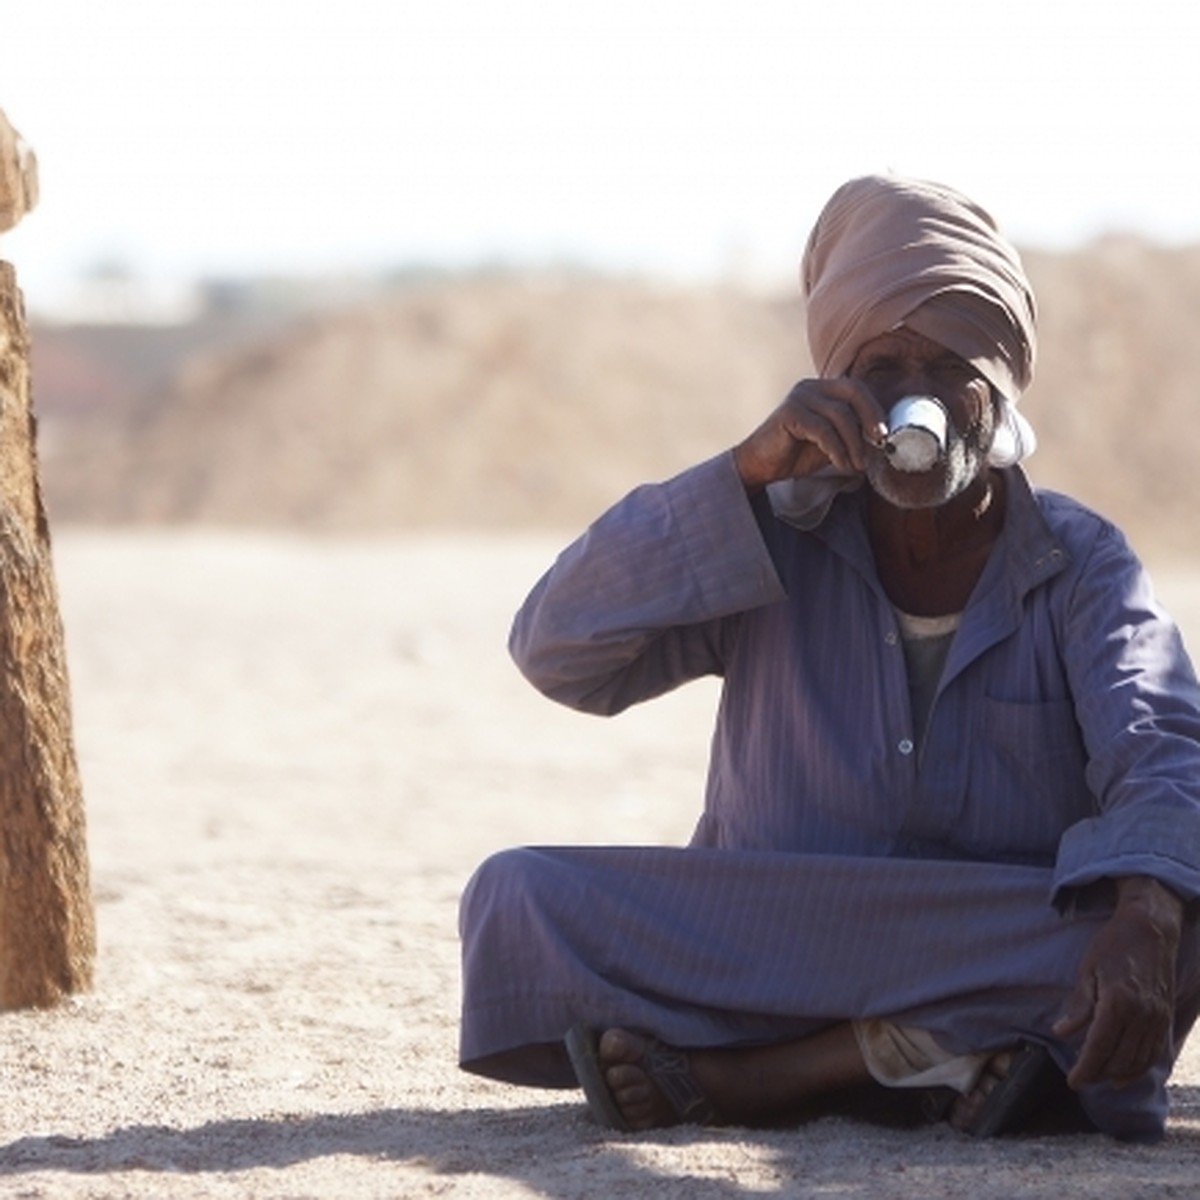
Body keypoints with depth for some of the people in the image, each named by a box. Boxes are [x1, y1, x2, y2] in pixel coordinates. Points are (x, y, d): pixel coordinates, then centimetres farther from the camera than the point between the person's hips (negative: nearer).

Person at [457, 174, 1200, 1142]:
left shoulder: (1080, 564, 1)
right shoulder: (780, 541, 3)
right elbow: (556, 652, -7)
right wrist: (745, 473, -16)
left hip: (1005, 960, 0)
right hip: (760, 947, 1)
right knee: (517, 898, -21)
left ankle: (725, 1075, -27)